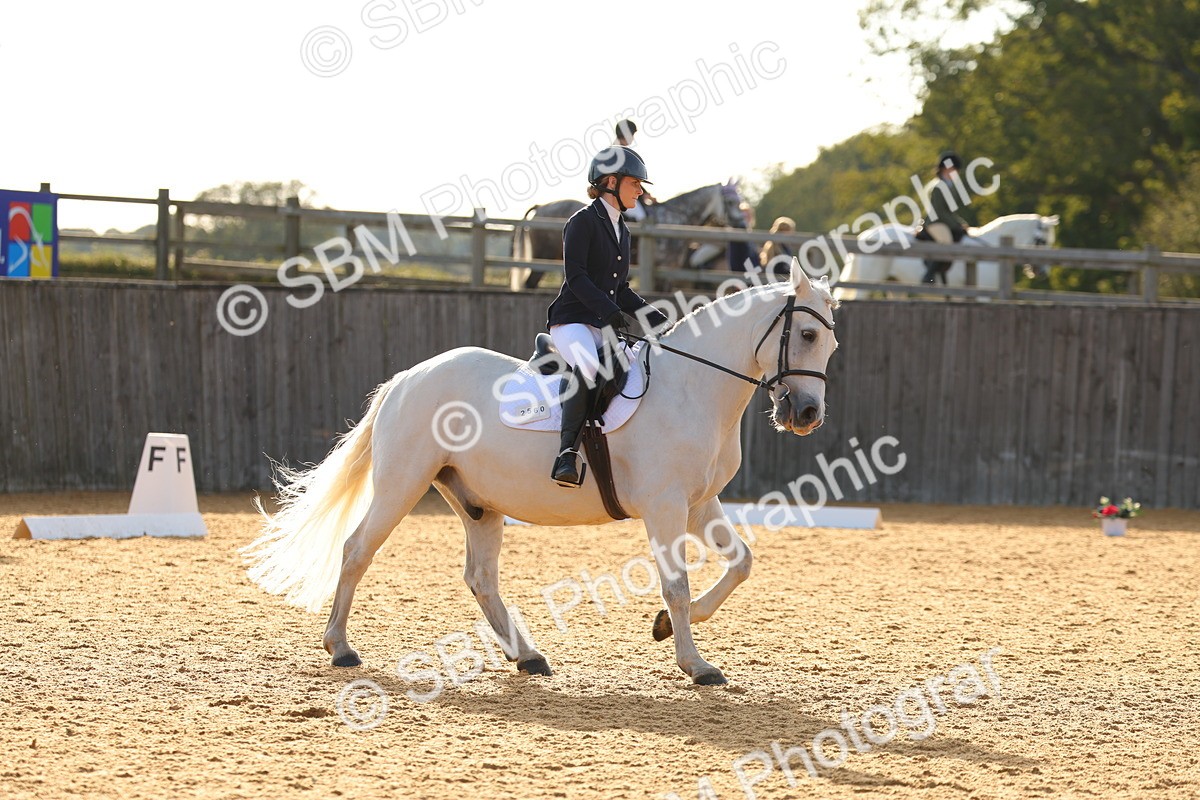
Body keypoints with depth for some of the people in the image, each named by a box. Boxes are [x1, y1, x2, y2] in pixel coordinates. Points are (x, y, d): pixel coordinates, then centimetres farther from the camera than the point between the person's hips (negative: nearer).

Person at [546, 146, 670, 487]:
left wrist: (653, 317, 11)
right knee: (587, 367, -37)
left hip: (606, 326, 9)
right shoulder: (583, 222, -5)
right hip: (572, 321, -9)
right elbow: (575, 276, -15)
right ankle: (567, 451, -38)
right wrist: (608, 310, -25)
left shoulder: (621, 231, 21)